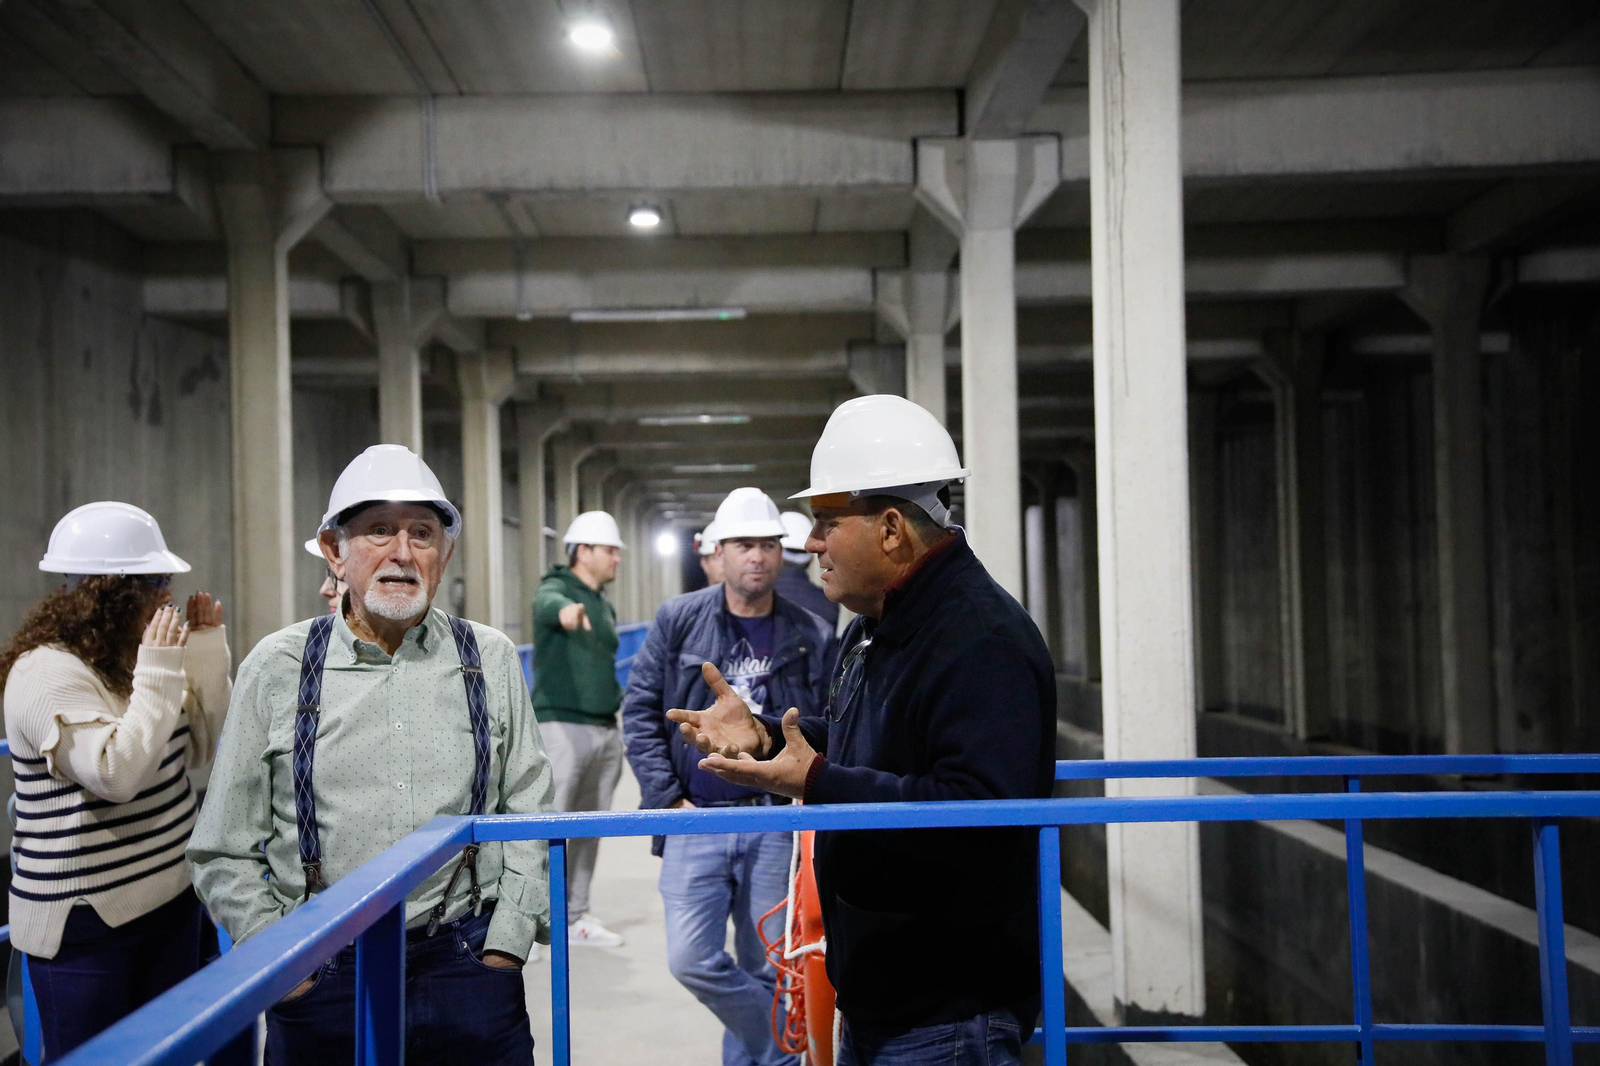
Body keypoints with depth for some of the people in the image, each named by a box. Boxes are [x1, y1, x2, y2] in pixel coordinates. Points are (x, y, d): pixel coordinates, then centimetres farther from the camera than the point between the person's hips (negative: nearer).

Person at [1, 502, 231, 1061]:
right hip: (85, 922, -8)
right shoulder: (45, 673, -19)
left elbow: (201, 748, 8)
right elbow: (116, 775, -28)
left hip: (170, 899, 8)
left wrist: (208, 649, 0)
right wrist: (160, 672, -25)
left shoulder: (135, 657, 6)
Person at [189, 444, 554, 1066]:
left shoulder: (490, 660, 3)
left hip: (467, 966, 1)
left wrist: (503, 947, -3)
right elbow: (226, 853, 3)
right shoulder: (275, 668, 0)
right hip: (320, 975, 0)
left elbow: (528, 816, 4)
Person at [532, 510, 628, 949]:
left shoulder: (605, 605, 18)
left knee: (590, 830, 13)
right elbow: (547, 605, -33)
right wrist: (565, 610, -57)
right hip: (561, 727, -8)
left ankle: (575, 917, 23)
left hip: (605, 731, 8)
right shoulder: (554, 590, -7)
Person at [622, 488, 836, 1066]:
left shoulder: (812, 637, 2)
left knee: (767, 971, 7)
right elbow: (640, 710, 4)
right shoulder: (678, 619, 3)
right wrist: (667, 799, -3)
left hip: (775, 827, 0)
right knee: (691, 960, -8)